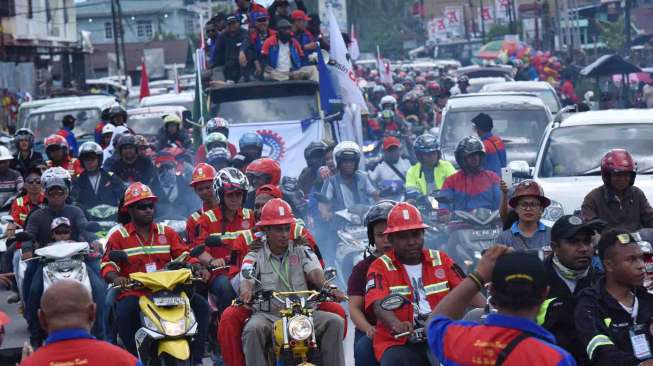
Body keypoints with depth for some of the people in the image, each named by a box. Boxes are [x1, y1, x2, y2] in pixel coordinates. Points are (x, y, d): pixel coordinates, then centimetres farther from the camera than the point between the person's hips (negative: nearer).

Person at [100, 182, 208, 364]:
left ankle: (195, 358, -12)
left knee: (201, 306, -16)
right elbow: (107, 265, -2)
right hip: (134, 292, -3)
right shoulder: (118, 237, 8)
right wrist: (116, 277, -24)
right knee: (124, 314, -36)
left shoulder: (167, 232, 18)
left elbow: (184, 255, 12)